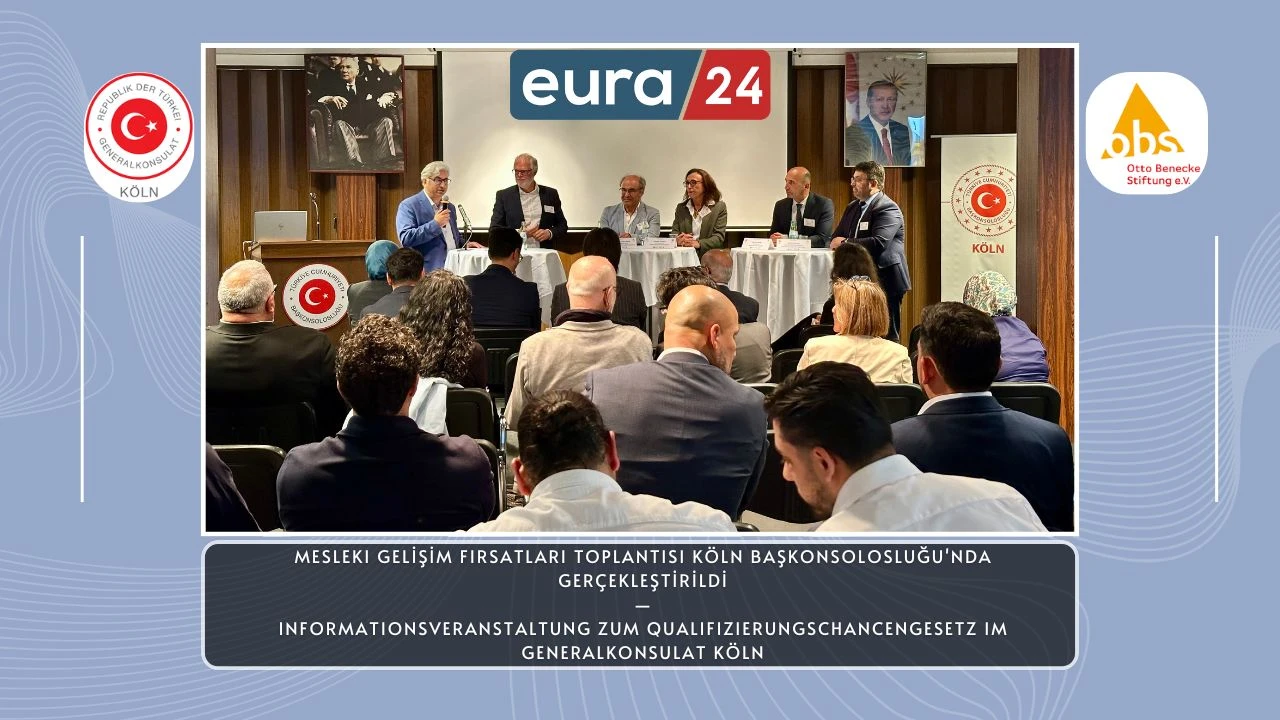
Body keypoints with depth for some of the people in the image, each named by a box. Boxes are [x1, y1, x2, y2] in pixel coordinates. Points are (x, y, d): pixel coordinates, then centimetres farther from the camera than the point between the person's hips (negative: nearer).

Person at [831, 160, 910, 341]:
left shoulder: (888, 208, -12)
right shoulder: (852, 207, 16)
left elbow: (879, 243, -26)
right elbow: (836, 238, 15)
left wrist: (845, 243, -17)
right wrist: (837, 243, -10)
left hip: (884, 283, -8)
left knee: (887, 335, -5)